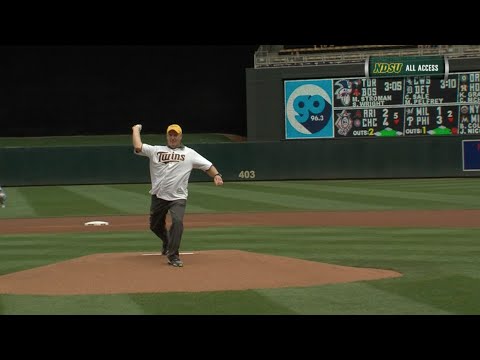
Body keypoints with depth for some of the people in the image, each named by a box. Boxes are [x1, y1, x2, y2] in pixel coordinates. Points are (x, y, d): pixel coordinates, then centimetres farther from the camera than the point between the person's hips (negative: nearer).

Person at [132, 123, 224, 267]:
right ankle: (167, 241, 48)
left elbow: (207, 165, 0)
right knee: (155, 225, 15)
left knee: (177, 221, -24)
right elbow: (138, 147, -4)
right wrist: (136, 129, 6)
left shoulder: (189, 153, 6)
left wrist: (216, 175, -17)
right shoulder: (155, 150, 8)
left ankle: (173, 255, -13)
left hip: (178, 198, -3)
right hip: (158, 196, 3)